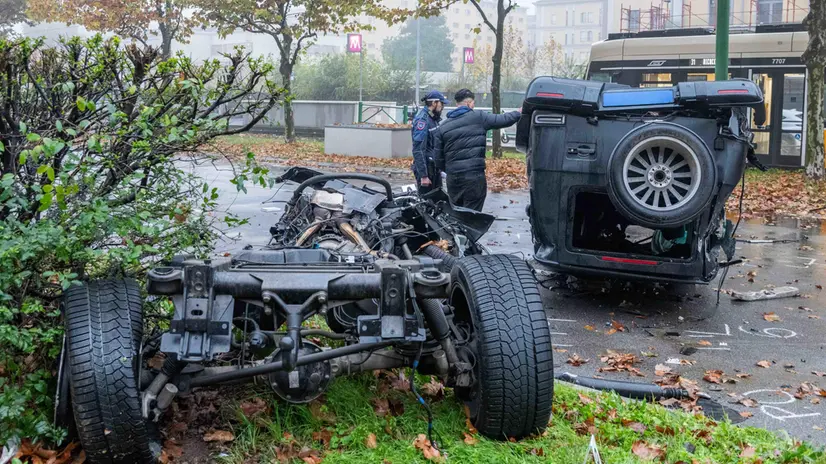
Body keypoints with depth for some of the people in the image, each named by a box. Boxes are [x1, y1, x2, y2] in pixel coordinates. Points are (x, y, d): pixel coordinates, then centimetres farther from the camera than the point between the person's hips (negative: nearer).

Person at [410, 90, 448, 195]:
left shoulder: (435, 118, 10)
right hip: (426, 167, -9)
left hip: (435, 166, 9)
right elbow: (418, 150, -22)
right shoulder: (422, 119, -17)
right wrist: (423, 176, -24)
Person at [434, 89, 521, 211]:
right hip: (474, 177, -4)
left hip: (452, 178, 4)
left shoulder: (443, 127, 8)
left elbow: (438, 158, 7)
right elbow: (503, 120, 3)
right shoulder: (479, 118, -3)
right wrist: (518, 113, 21)